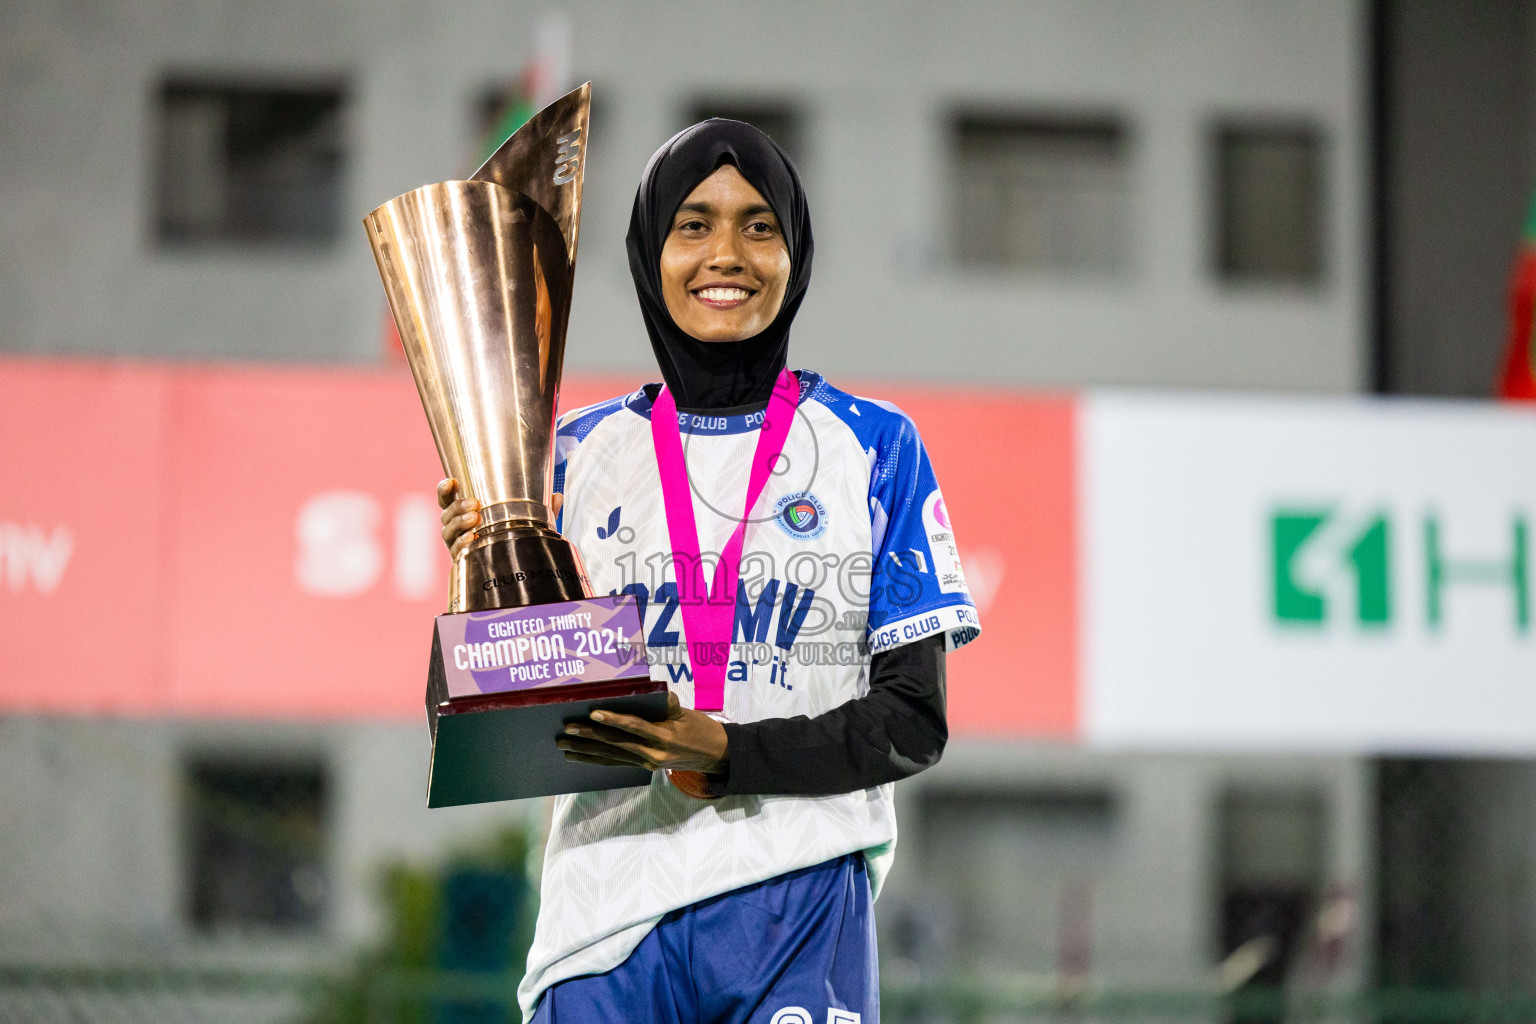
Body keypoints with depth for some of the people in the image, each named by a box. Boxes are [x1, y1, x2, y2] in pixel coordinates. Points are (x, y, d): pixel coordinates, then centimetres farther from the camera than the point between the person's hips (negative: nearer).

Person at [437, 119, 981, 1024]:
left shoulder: (872, 447, 5)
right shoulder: (586, 452, 10)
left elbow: (914, 720, 1)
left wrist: (726, 753, -13)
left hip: (800, 905, -1)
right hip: (610, 905, 2)